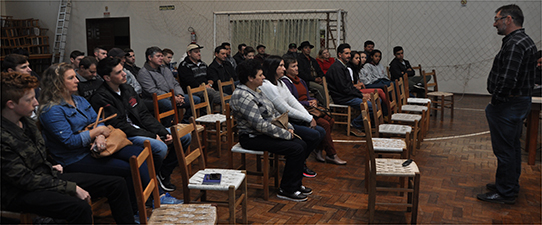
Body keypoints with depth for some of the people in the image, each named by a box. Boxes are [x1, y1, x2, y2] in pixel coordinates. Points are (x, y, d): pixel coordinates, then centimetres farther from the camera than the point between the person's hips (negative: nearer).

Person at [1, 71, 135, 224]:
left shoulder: (26, 121, 6)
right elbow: (26, 180, -21)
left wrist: (50, 167, 6)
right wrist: (72, 188, -20)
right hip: (20, 194, -9)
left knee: (117, 184, -2)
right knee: (80, 207, -38)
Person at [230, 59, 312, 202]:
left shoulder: (257, 91, 12)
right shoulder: (242, 96, -20)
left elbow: (274, 113, 19)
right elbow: (260, 124, -25)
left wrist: (288, 127, 4)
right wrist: (286, 134, -19)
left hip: (266, 133, 10)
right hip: (253, 138, -10)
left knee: (302, 145, -1)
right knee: (296, 149, -19)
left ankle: (296, 183, 13)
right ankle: (286, 190, -6)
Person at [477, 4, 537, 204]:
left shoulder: (514, 44, -21)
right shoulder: (526, 41, 14)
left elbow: (508, 79, -28)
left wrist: (495, 101, -14)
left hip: (508, 105, -11)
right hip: (521, 101, 11)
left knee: (504, 149, -3)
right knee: (513, 146, 19)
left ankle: (505, 193, 6)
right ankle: (511, 185, 31)